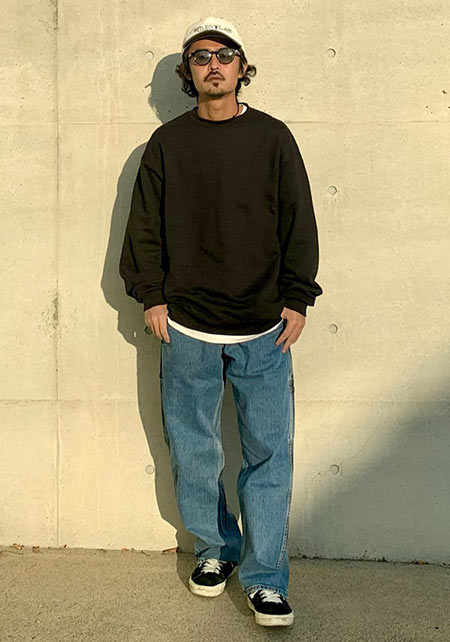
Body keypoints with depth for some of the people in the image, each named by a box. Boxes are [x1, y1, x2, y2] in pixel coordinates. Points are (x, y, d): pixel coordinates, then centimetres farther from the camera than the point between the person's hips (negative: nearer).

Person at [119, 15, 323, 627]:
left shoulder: (273, 137, 5)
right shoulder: (166, 143, 7)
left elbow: (299, 224, 5)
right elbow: (145, 226, 8)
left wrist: (296, 299, -1)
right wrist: (151, 295, 1)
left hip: (263, 329, -1)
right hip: (186, 328, 1)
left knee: (269, 453, -1)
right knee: (192, 448, 9)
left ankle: (265, 578, 10)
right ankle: (216, 549, 29)